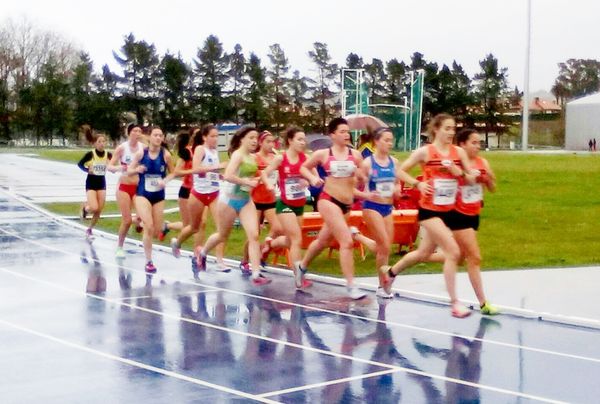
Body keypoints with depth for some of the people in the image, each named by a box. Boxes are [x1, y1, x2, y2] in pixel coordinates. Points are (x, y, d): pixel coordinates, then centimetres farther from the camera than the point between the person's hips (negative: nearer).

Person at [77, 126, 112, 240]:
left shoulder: (108, 155, -5)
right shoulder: (90, 154, -13)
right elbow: (80, 164, -3)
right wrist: (87, 170, -19)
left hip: (102, 183, 4)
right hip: (91, 183, -4)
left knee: (99, 211, 2)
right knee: (94, 208, -18)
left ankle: (89, 230, 22)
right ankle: (85, 207, 18)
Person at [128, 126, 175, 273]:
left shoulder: (166, 155, -8)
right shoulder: (141, 153, -8)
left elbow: (172, 172, 4)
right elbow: (129, 170, 2)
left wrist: (165, 180, -16)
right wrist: (137, 169, -20)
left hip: (159, 196, 2)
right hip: (143, 194, -2)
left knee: (156, 232, 6)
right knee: (149, 227, -16)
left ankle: (141, 221, 43)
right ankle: (148, 262, -2)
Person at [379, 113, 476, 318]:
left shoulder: (459, 152, 3)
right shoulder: (425, 152, -8)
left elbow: (471, 179, 5)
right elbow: (401, 171, -2)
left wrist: (459, 172, -14)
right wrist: (418, 184, -16)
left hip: (449, 210, 6)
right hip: (429, 210, -6)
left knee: (424, 254, 19)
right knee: (453, 252, -16)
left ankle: (390, 272, 44)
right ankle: (454, 302, -8)